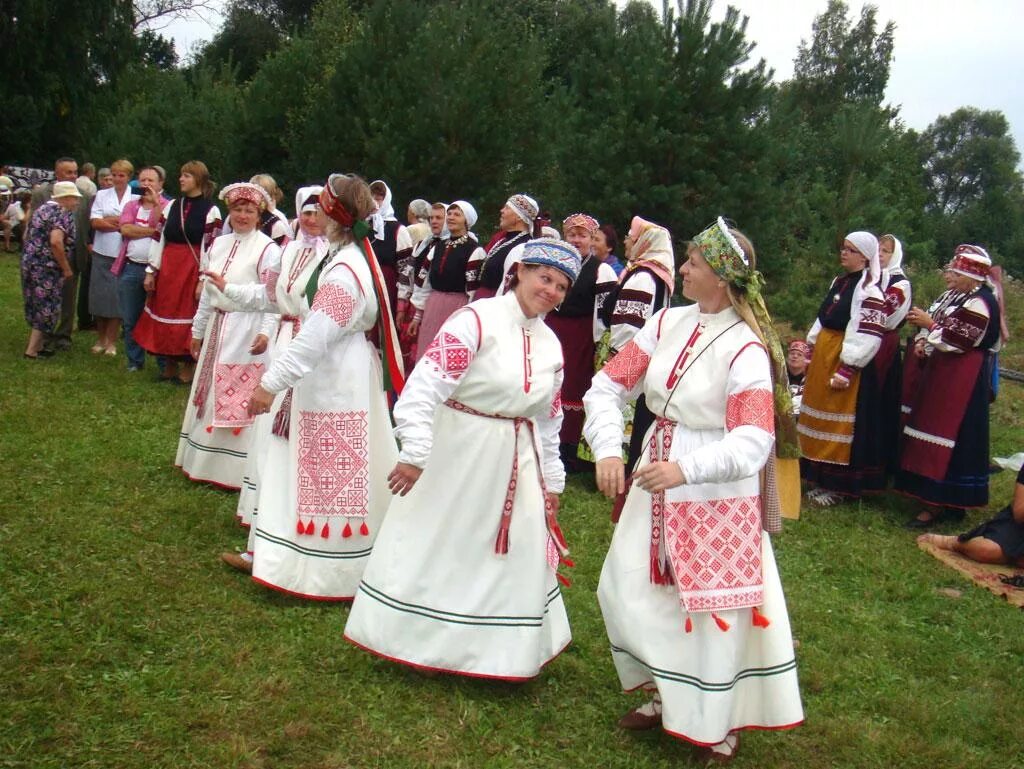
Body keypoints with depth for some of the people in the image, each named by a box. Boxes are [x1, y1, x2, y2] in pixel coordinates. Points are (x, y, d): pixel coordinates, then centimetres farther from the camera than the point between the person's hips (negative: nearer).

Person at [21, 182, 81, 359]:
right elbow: (55, 242, -26)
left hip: (29, 263, 9)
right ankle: (33, 350, 5)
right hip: (46, 268, -9)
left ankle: (34, 343, 26)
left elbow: (27, 236, 20)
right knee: (46, 308, 2)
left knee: (36, 306, 18)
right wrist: (66, 268, -18)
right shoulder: (63, 213, -13)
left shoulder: (41, 209, 15)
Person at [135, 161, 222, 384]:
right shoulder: (172, 206, 9)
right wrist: (151, 271, 5)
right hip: (167, 269, 5)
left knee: (188, 317, 1)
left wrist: (204, 280, -14)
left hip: (193, 270, -5)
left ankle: (187, 370, 13)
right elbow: (159, 239, 9)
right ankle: (169, 367, 24)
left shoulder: (211, 211, -5)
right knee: (165, 315, 10)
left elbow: (209, 248, -9)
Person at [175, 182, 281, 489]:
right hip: (217, 327, 7)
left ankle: (237, 470, 6)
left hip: (247, 330, -7)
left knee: (241, 399, -3)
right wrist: (198, 330, 21)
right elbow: (207, 291, 18)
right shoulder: (219, 244, 12)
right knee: (211, 397, 13)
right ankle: (206, 463, 25)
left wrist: (266, 332, -27)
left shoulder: (267, 249, -9)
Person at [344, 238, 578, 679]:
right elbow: (425, 384, -25)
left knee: (520, 557, 12)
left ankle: (498, 652, 33)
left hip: (518, 461, 6)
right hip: (456, 454, -6)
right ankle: (413, 640, 31)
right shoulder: (476, 320, -16)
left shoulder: (551, 345, 6)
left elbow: (549, 421, 15)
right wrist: (415, 454, -30)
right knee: (434, 549, 8)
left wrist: (551, 479, 17)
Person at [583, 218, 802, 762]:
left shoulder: (746, 348, -17)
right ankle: (666, 696, 38)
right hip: (655, 481, 7)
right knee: (629, 589, 15)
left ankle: (716, 721, 30)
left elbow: (753, 441, -26)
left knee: (711, 605, 6)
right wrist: (608, 450, -16)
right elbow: (609, 385, -1)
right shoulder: (668, 322, -1)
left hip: (715, 494, -7)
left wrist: (687, 468, -40)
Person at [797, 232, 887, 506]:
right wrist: (810, 351, 17)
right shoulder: (839, 282, 13)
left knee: (839, 423, 0)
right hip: (823, 355, 9)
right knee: (821, 419, 15)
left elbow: (868, 337, -20)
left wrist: (846, 371, -23)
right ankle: (821, 478, 27)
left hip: (846, 360, -8)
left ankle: (837, 486, 11)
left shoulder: (869, 290, -13)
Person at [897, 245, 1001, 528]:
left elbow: (953, 342, -22)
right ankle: (946, 502, 24)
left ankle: (939, 505, 0)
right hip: (948, 377, 10)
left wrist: (928, 323, -10)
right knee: (942, 437, 15)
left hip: (960, 382, -10)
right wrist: (926, 345, 4)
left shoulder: (978, 304, -18)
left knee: (945, 439, -7)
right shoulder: (963, 297, 13)